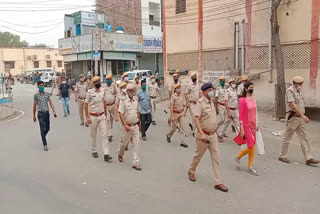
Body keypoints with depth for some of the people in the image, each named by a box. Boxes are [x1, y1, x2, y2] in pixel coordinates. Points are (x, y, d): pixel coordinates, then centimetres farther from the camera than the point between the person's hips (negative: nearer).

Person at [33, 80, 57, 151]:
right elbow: (34, 106, 5)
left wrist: (54, 111, -8)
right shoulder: (36, 95, 0)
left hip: (47, 112, 3)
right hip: (40, 113, -3)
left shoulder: (47, 94, 6)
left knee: (47, 128, 13)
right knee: (42, 129, -6)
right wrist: (34, 116, 8)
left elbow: (50, 103, 4)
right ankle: (45, 145, -1)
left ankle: (43, 137, 43)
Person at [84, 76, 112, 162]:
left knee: (104, 135, -3)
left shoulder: (103, 91, 3)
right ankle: (94, 151, 30)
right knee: (94, 135, 11)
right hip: (93, 116, -3)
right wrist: (87, 117, -10)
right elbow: (86, 105, -6)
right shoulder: (90, 92, -9)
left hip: (102, 116, 3)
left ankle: (106, 154, -2)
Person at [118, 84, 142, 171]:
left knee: (136, 144, 0)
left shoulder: (136, 100, 7)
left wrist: (139, 123, 22)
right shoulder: (123, 100, -9)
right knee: (124, 143, 13)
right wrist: (125, 125, -25)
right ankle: (120, 154, 43)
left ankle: (135, 163, 4)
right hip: (127, 126, -4)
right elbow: (121, 114, -15)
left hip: (135, 126, 4)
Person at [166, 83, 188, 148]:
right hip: (175, 113, -5)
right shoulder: (173, 96, -13)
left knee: (182, 127, -2)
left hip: (181, 113, 5)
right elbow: (171, 106, -17)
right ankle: (169, 136, 37)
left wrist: (183, 111, 19)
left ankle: (183, 142, 0)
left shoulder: (181, 96, 6)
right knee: (174, 127, 8)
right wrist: (172, 116, -20)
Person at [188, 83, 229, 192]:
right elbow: (196, 119, -23)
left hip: (213, 135, 7)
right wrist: (201, 134, -32)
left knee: (216, 158, 4)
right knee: (198, 155, 12)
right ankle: (191, 172, 38)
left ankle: (218, 182, 9)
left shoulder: (211, 102, 9)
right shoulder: (200, 102, -15)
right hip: (203, 135, -7)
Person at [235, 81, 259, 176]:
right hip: (246, 125, -7)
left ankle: (250, 167, 19)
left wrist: (257, 124, 15)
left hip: (253, 125, 7)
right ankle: (238, 157, 20)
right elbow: (241, 115, -14)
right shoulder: (242, 100, -14)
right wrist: (241, 129, -16)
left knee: (253, 146, 9)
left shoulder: (253, 99, 8)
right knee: (251, 146, -6)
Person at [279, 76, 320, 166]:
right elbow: (293, 105, -22)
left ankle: (309, 158, 6)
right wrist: (303, 115, -26)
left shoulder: (298, 91, 14)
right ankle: (282, 156, 15)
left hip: (300, 118, 8)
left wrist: (302, 116, 19)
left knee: (303, 138, 5)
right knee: (287, 138, 3)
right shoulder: (290, 90, -13)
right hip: (293, 117, -8)